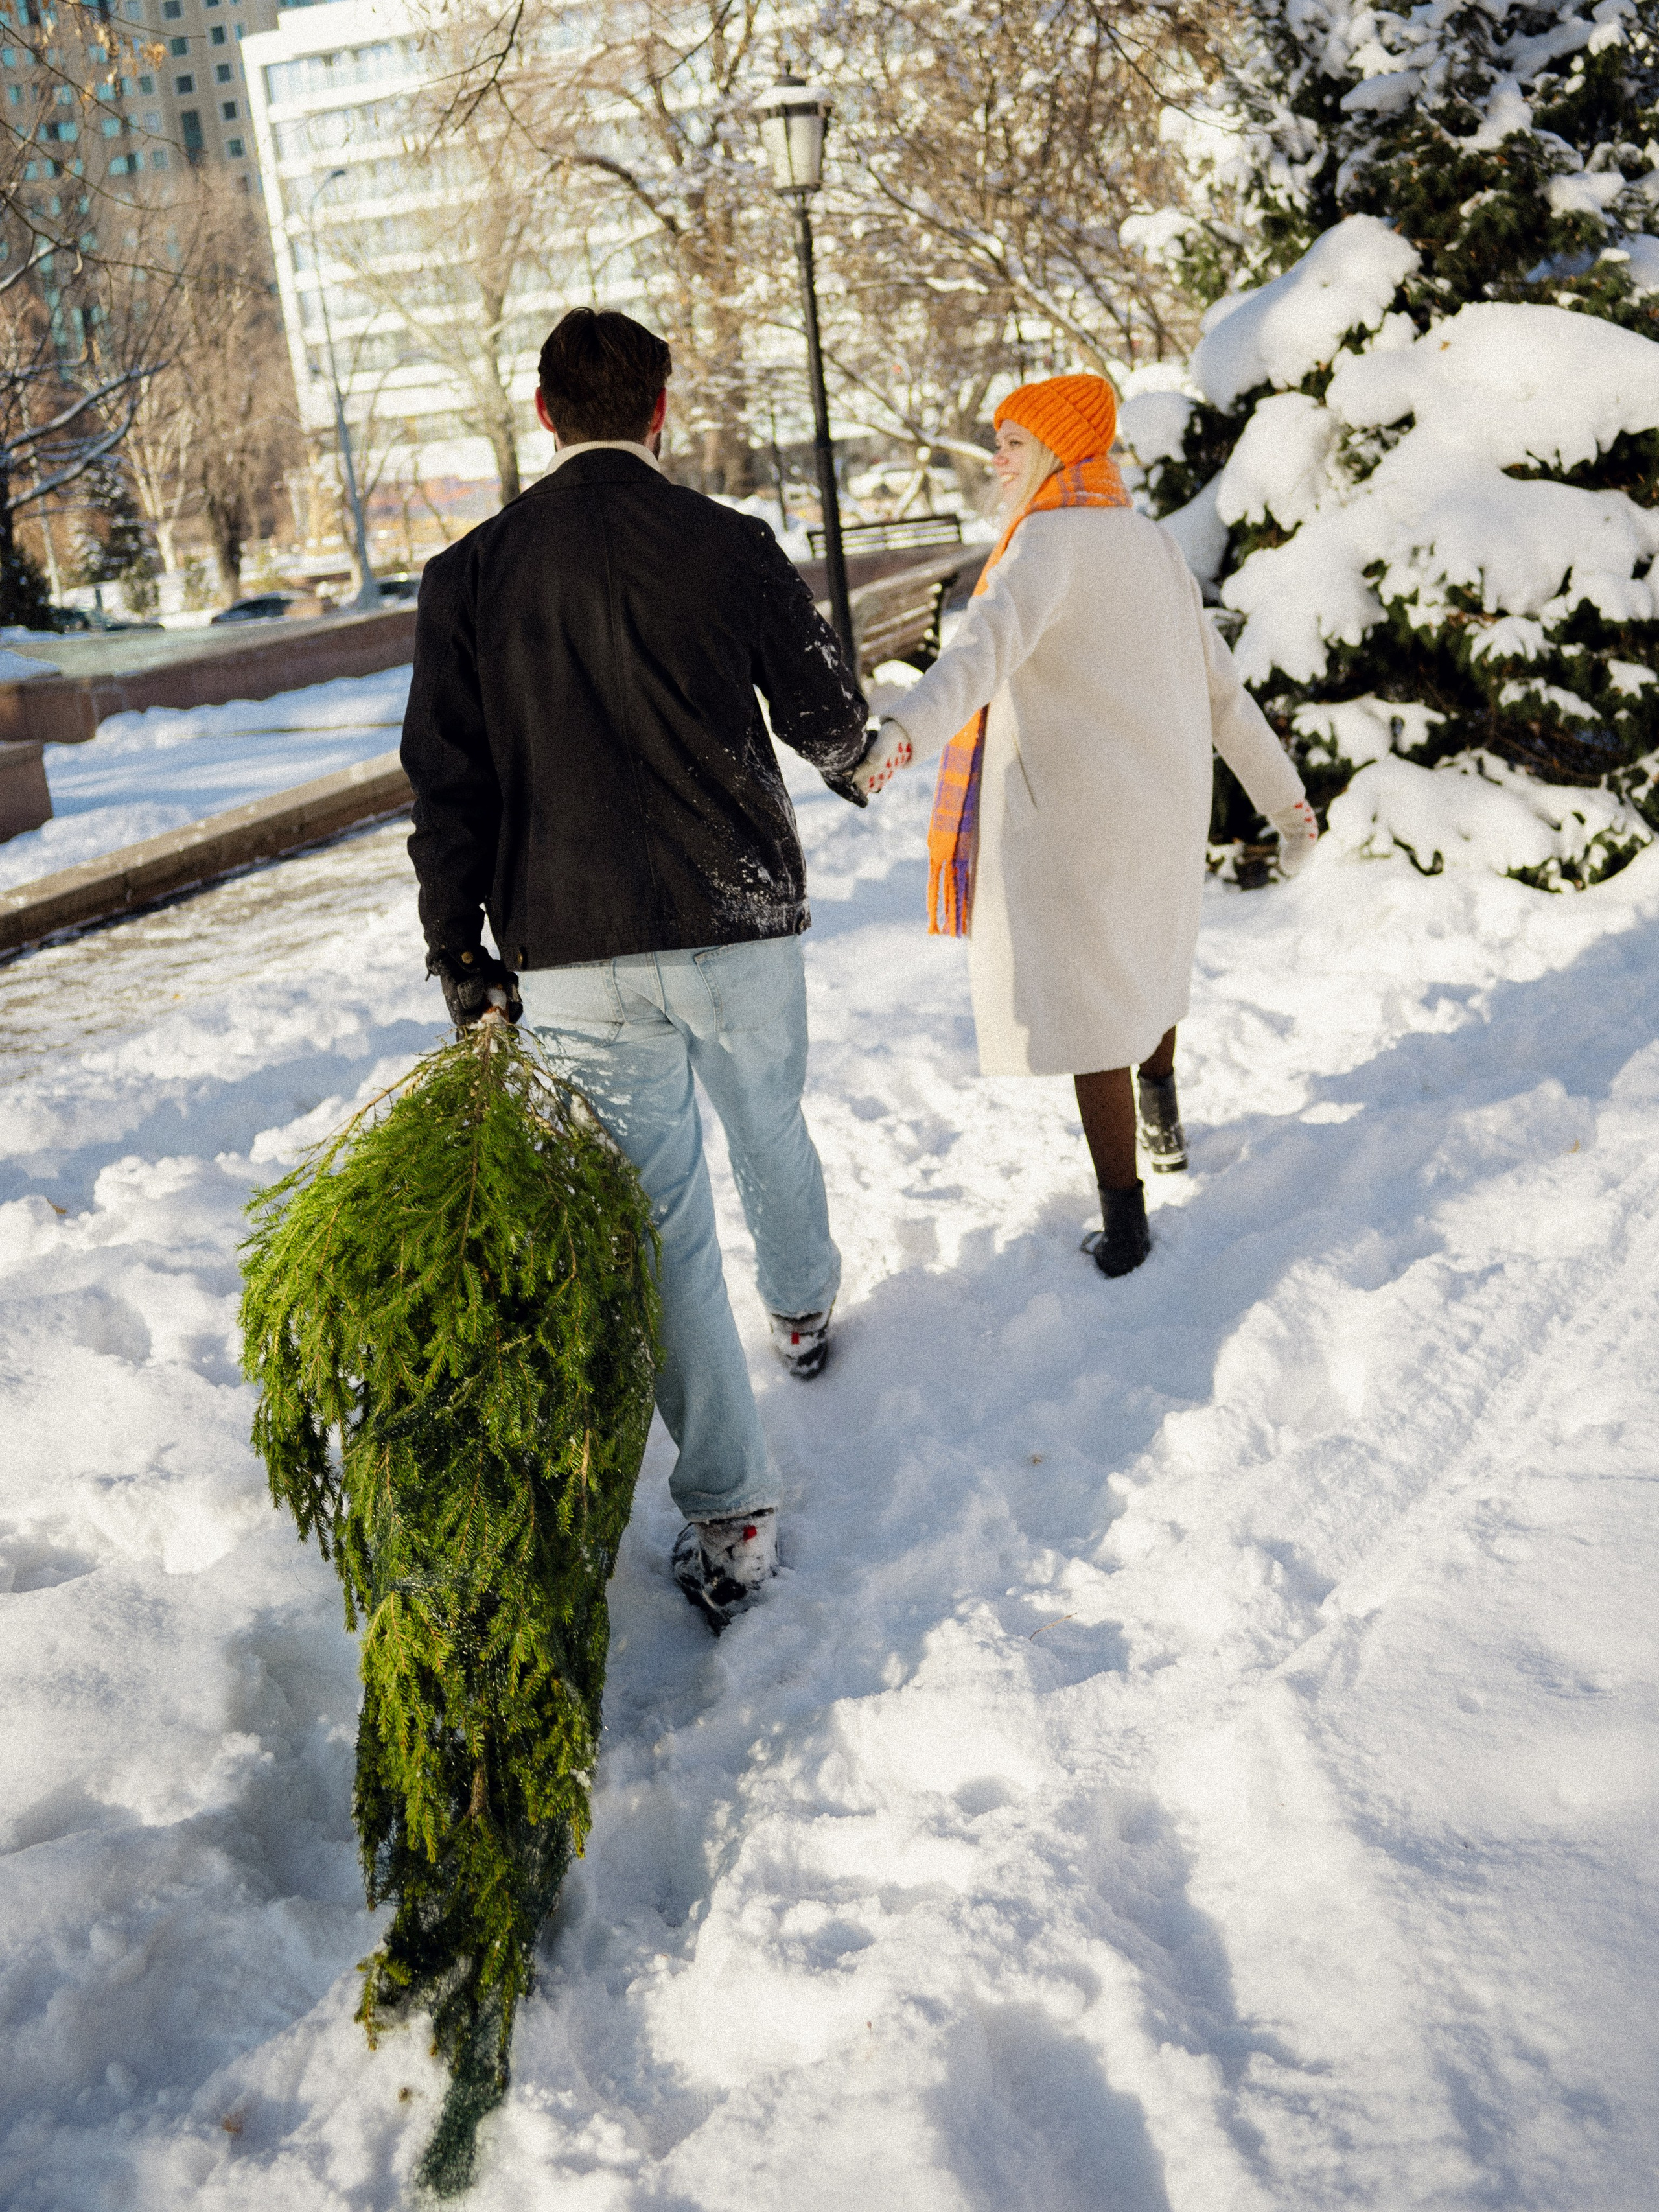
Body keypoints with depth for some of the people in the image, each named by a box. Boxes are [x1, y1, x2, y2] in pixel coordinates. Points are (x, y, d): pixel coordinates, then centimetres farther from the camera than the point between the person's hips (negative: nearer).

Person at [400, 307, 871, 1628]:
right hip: (741, 923, 0)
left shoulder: (468, 576, -1)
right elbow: (829, 718, 6)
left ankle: (732, 1514, 9)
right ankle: (806, 1307, 53)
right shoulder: (731, 546, -6)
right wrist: (852, 759, 29)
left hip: (572, 953, 0)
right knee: (771, 1131, 27)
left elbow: (447, 783, -1)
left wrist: (461, 956, 6)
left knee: (659, 1220, 4)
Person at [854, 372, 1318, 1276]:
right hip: (1161, 805, 8)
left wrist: (904, 730, -50)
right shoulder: (1152, 544, 12)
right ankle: (1162, 1118, 46)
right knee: (1139, 950, 32)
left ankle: (1124, 1220, 4)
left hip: (1062, 813, -7)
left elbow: (989, 643, -34)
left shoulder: (1049, 540, -12)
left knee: (1081, 1000, 1)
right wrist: (1287, 800, 19)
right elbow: (1220, 685, 14)